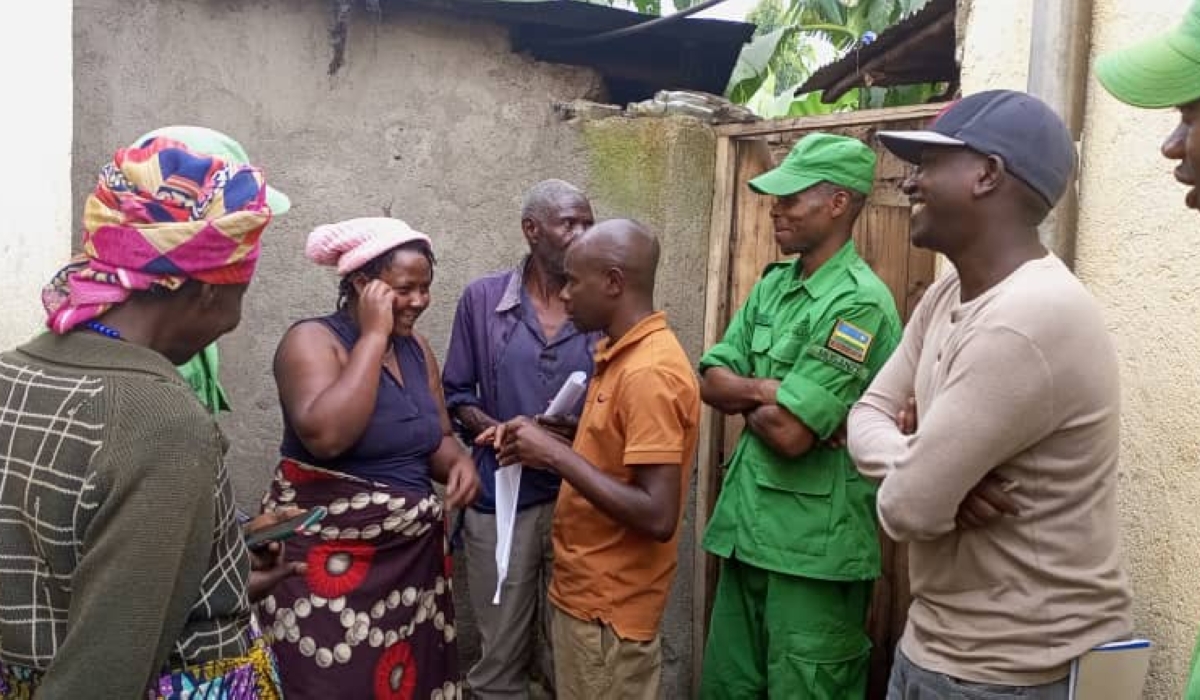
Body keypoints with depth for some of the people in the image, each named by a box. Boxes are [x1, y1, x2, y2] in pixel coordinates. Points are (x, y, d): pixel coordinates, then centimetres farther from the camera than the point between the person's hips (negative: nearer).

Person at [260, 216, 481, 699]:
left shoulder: (416, 348, 8)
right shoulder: (312, 340, -11)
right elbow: (326, 435, -28)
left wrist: (458, 462, -7)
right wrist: (374, 336, -21)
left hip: (413, 553, 6)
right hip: (332, 561, -6)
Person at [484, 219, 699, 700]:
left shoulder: (650, 374, -24)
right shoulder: (620, 352, 6)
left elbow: (658, 517, -28)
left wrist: (555, 454, -24)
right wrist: (544, 443, 0)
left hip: (609, 606, -9)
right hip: (585, 591, 9)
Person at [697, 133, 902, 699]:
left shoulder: (860, 302, -18)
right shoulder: (773, 283, 8)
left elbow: (790, 433, -24)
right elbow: (711, 381, 3)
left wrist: (744, 398, -5)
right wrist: (767, 389, -15)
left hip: (815, 540, -8)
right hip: (749, 519, 8)